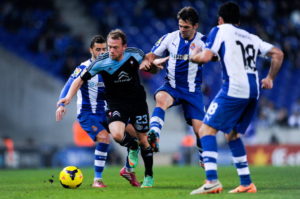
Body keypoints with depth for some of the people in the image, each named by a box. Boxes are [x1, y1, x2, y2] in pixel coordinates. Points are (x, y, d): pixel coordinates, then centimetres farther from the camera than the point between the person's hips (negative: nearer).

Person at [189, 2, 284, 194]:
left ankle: (212, 181, -23)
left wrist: (194, 56, 16)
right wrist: (270, 78, 32)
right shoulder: (251, 37, 23)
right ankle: (246, 183, 17)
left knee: (206, 130, -6)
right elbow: (278, 54, 22)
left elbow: (206, 56, -5)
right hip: (253, 92, 7)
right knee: (232, 134, 22)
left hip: (234, 89, -7)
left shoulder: (220, 30, 6)